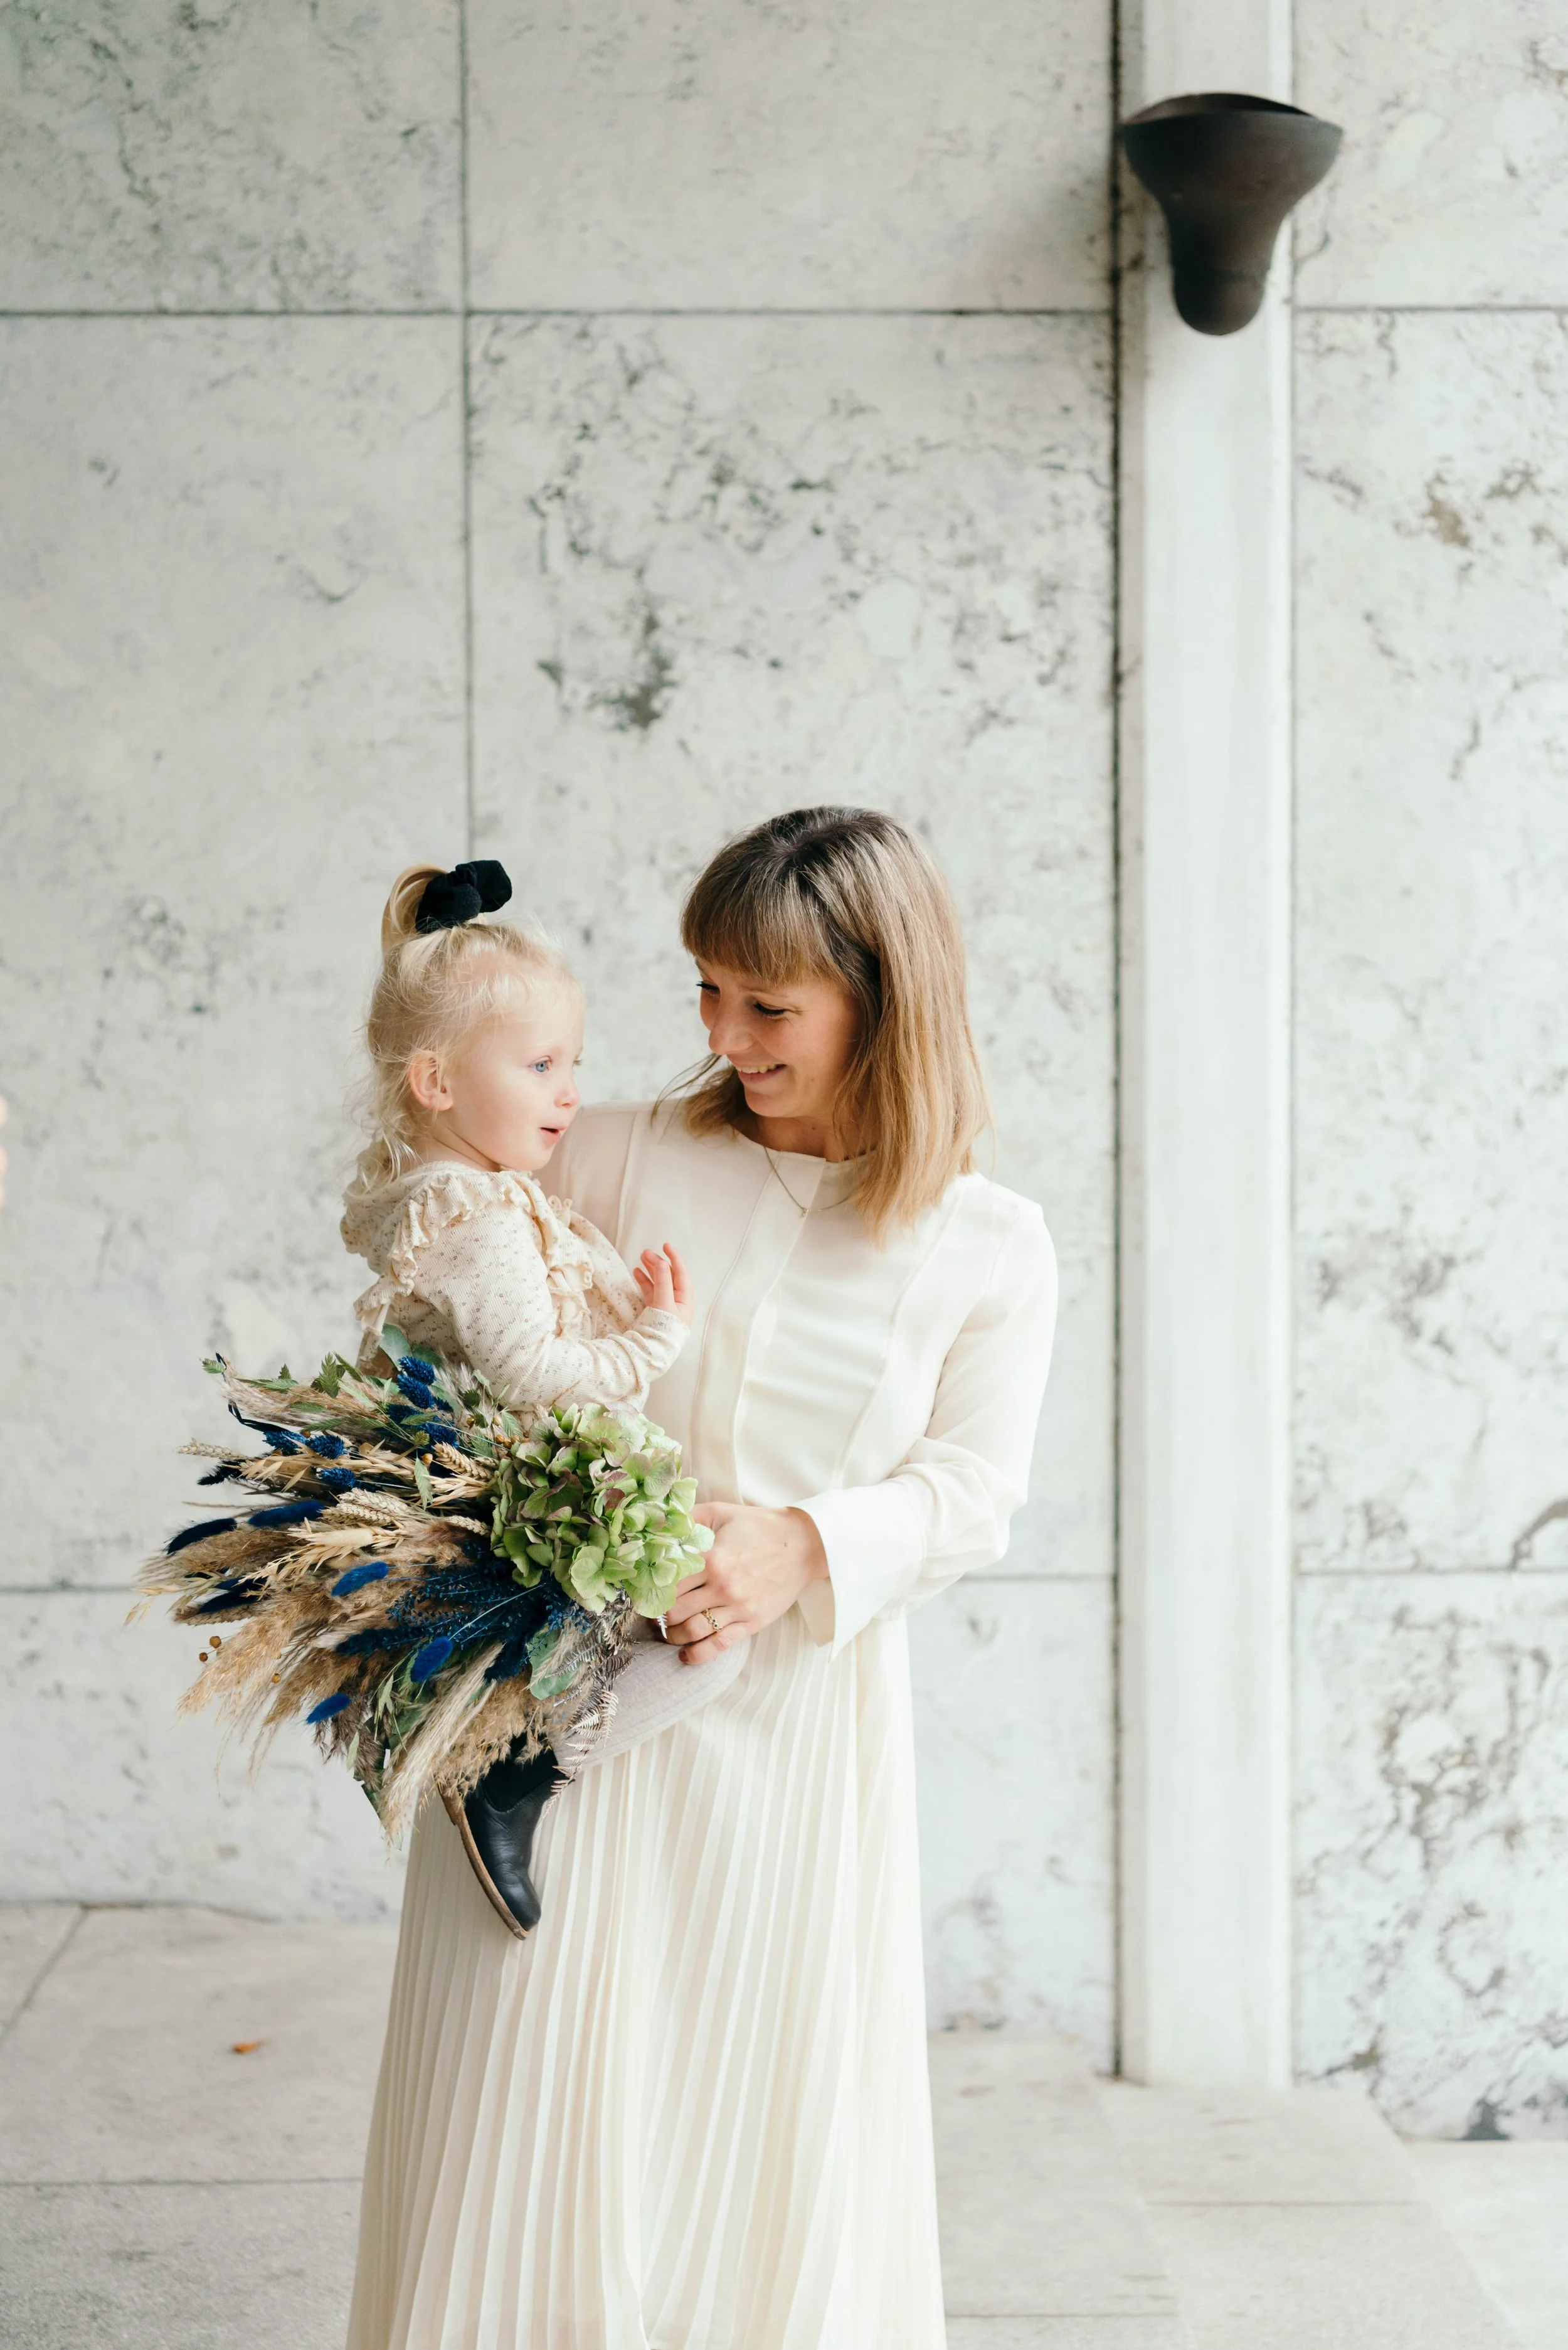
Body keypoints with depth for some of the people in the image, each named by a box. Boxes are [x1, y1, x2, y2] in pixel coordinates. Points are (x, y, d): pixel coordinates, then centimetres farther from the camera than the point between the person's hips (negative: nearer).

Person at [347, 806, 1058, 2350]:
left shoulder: (992, 1250, 3)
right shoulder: (609, 1161, 1)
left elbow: (968, 1495, -3)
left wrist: (802, 1548, -20)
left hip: (797, 1718, 1)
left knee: (771, 2125, 10)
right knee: (537, 2113, 2)